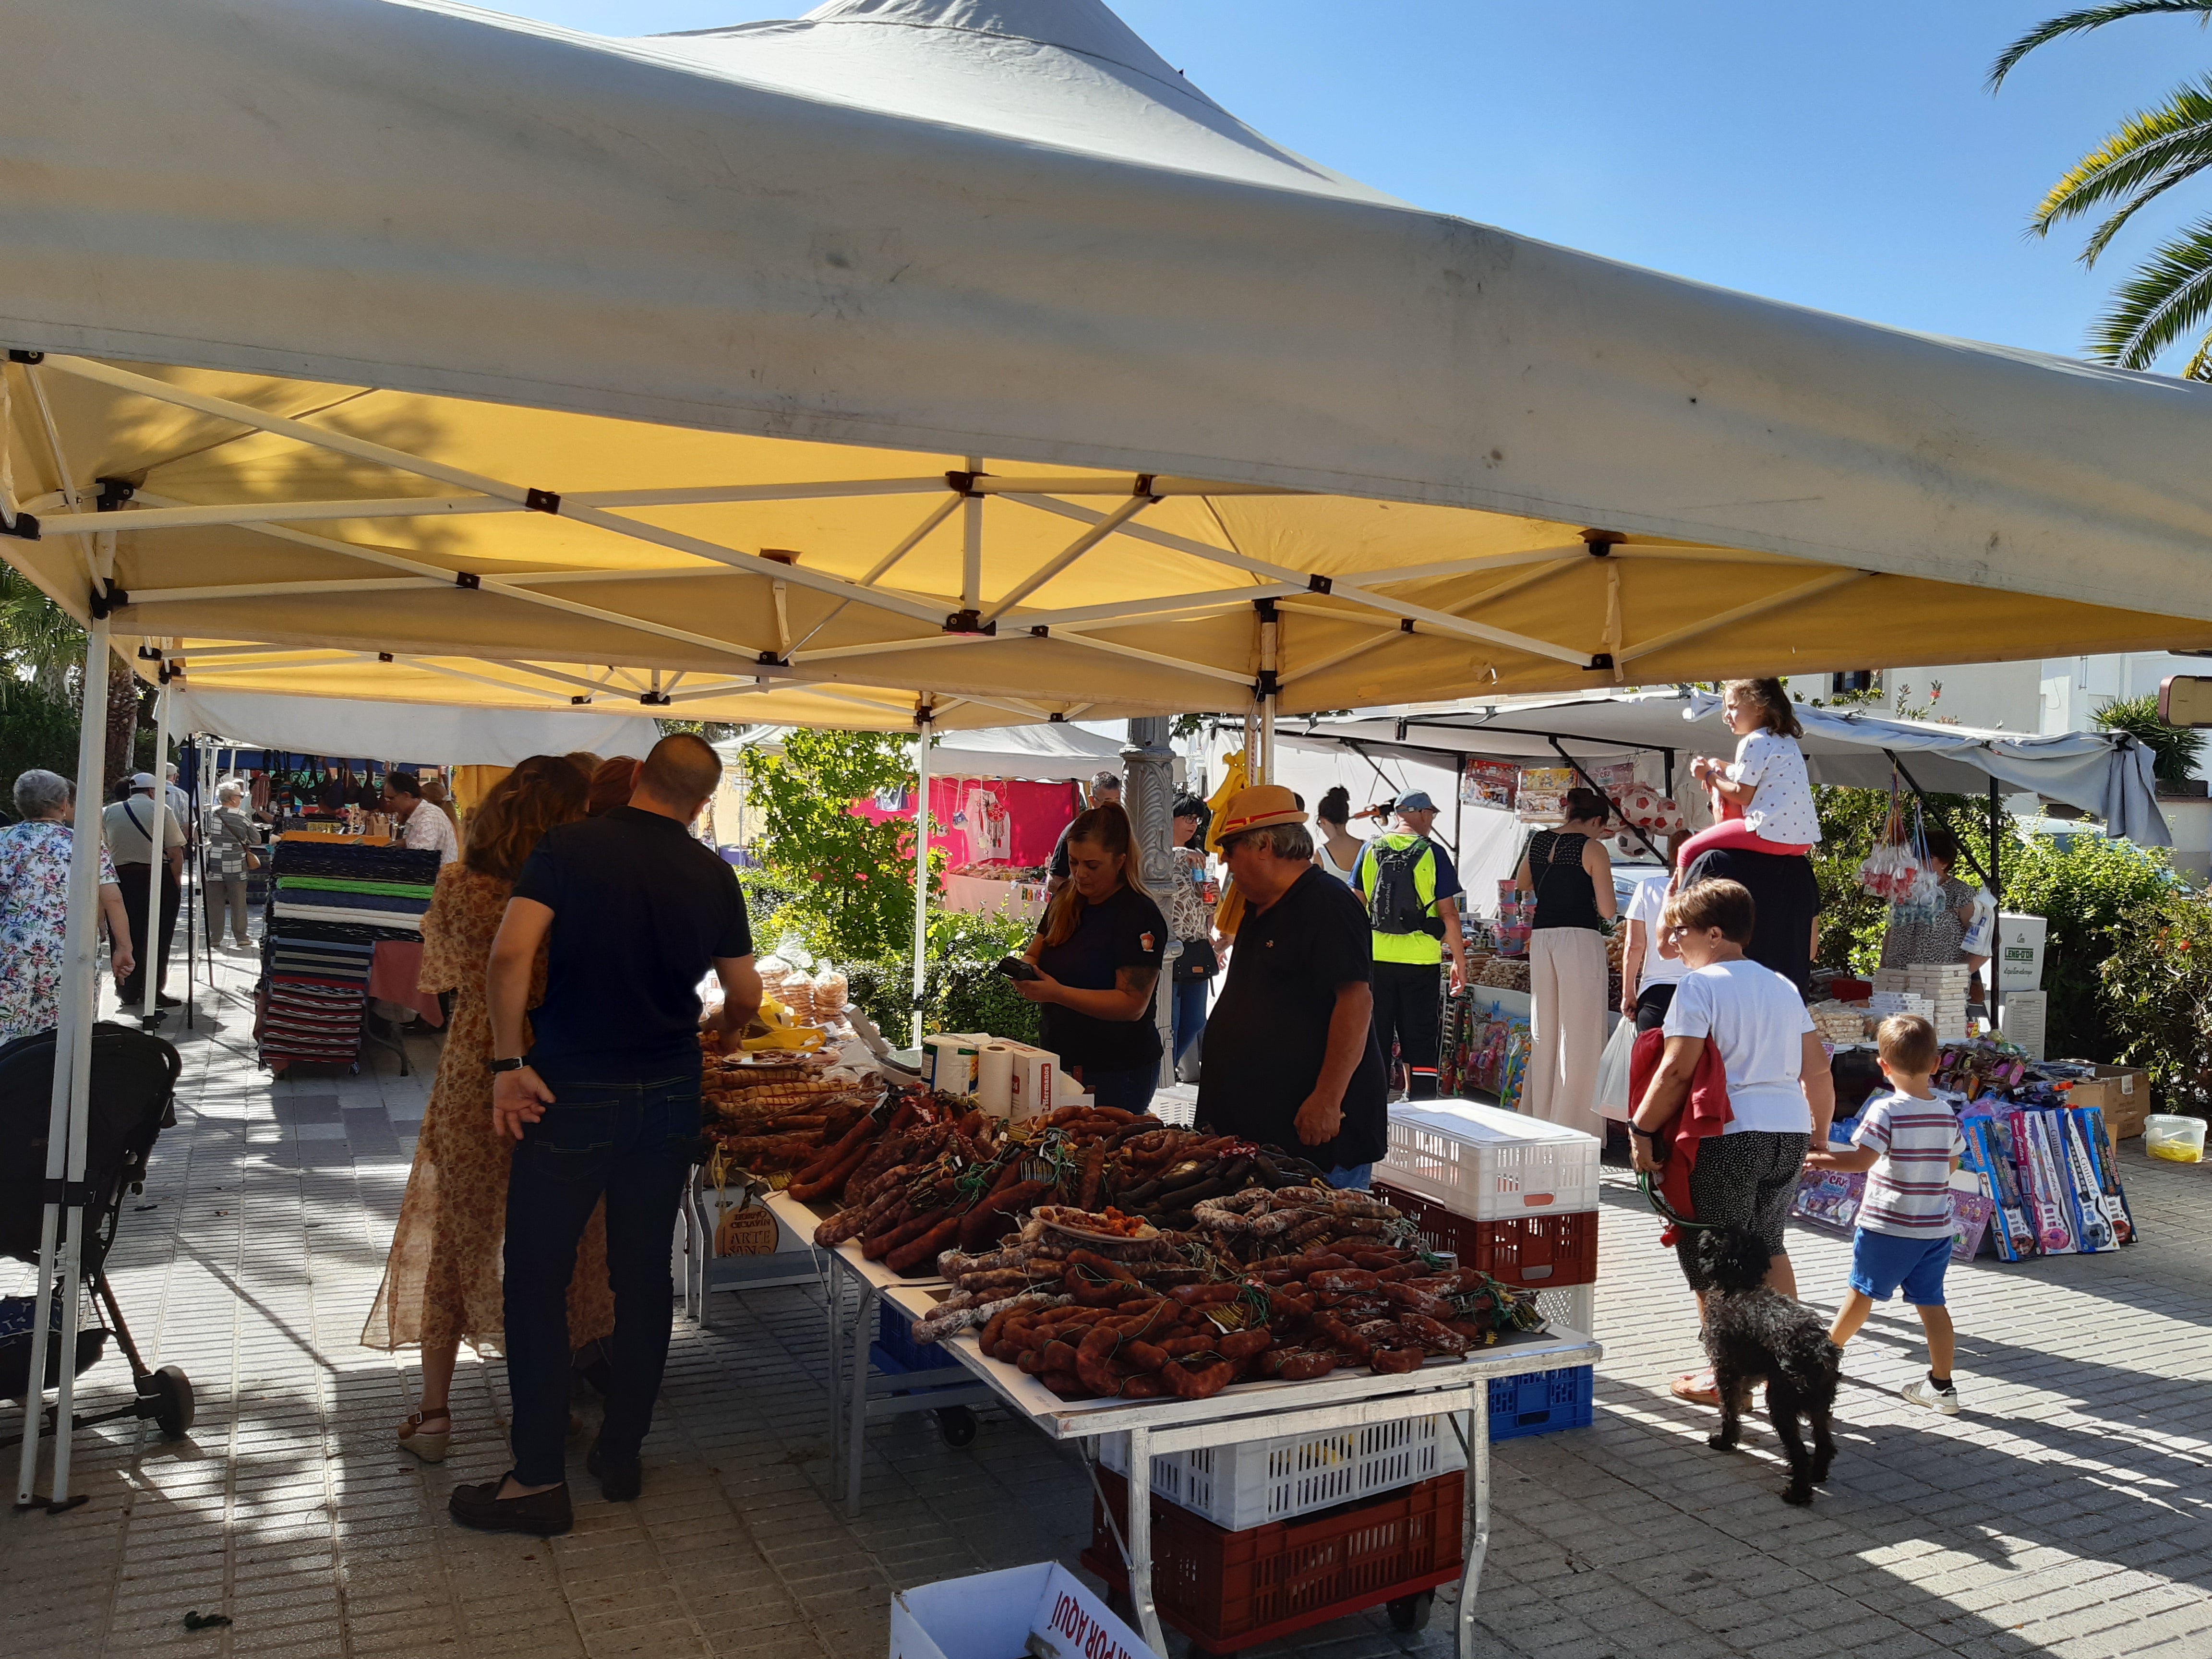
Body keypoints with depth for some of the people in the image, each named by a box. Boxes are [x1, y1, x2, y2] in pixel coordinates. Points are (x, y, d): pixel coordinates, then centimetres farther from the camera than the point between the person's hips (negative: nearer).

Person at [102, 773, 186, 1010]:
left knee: (129, 937, 9)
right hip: (159, 877, -4)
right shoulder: (160, 809, -5)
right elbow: (175, 852, -9)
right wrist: (177, 883, -1)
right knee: (158, 938, 3)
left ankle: (130, 992, 13)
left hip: (122, 877, 4)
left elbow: (107, 848, 15)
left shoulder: (110, 812, 8)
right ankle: (154, 991, 3)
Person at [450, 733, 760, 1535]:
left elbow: (509, 958, -20)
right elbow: (745, 994, 9)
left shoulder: (570, 845, -8)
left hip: (574, 1097, -3)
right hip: (671, 1094, 4)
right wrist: (726, 1033, 31)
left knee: (537, 1281, 7)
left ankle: (539, 1478, 12)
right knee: (643, 1275, 14)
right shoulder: (712, 875, 1)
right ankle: (622, 1454, 26)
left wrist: (509, 1062, -11)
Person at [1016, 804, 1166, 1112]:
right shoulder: (1065, 902, 8)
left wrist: (1057, 993, -27)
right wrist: (1025, 967, -7)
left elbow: (1133, 1005, -21)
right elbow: (1035, 952, 18)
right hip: (1060, 1062, 7)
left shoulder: (1141, 917, -15)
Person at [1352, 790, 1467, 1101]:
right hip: (1420, 959, -2)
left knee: (1375, 1037, 10)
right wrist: (1459, 960, 3)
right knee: (1419, 1040, 6)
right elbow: (1448, 914, -6)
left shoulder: (1371, 849, 4)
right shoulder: (1433, 854, -5)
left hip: (1375, 958, 2)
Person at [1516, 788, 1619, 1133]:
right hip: (1581, 940, -6)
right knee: (1579, 1035, 1)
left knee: (1543, 1031, 15)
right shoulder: (1592, 849, -7)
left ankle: (1539, 1114, 22)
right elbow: (1607, 911, -9)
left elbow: (1521, 884, 28)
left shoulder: (1537, 841, 10)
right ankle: (1574, 1124, 3)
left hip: (1541, 937, 6)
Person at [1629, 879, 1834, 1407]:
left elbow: (1678, 1070, -15)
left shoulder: (1700, 985, -7)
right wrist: (1818, 1136, 25)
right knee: (1767, 1245, 23)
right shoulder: (1783, 986, 15)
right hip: (1790, 1131, 8)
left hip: (1729, 1134, -7)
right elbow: (1818, 1071, 15)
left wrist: (1641, 1129, -7)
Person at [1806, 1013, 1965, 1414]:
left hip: (1887, 1226, -5)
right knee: (1931, 1302, 9)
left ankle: (1828, 1349, 28)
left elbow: (1861, 1159, -24)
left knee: (1862, 1291, 10)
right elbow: (1953, 1162, 14)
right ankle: (1942, 1385, 12)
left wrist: (1820, 1160, -12)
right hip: (1936, 1226, 5)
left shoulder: (1885, 1109, -17)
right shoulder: (1946, 1114, 2)